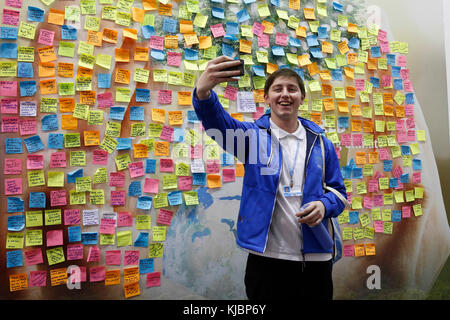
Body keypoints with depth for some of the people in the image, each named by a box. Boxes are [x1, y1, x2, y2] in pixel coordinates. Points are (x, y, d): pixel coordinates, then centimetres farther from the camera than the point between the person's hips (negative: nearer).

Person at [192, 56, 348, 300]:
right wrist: (203, 92, -43)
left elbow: (338, 192, 10)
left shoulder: (321, 143, 6)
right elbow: (219, 123, -22)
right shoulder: (254, 135, -2)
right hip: (266, 260, -2)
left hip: (316, 259, 3)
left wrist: (324, 205, -13)